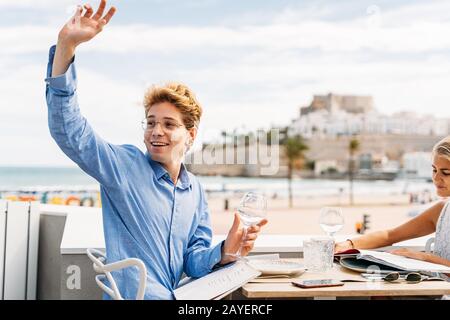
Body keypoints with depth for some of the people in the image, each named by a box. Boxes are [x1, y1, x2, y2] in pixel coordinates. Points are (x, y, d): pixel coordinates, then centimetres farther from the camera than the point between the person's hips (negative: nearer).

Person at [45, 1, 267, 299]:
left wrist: (225, 252, -13)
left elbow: (194, 262, 10)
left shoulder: (196, 191, 10)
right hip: (133, 296, -4)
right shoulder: (124, 164, -3)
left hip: (177, 297, 5)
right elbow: (69, 129, -15)